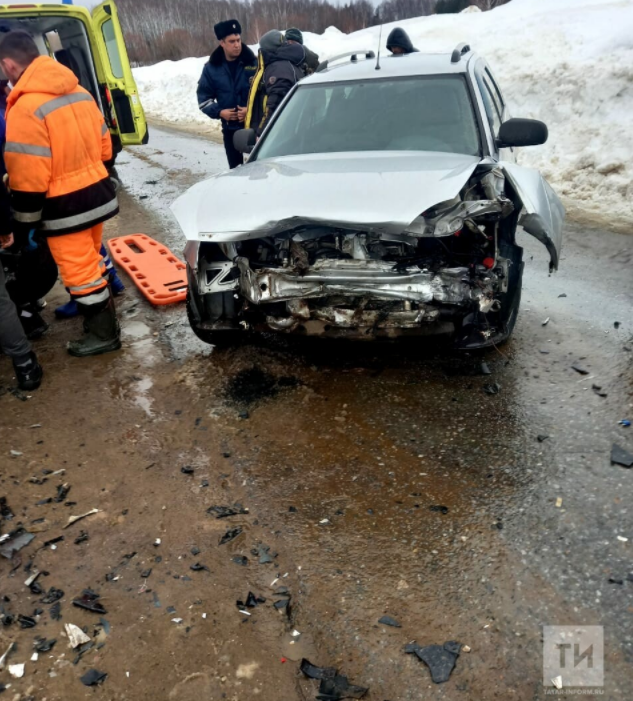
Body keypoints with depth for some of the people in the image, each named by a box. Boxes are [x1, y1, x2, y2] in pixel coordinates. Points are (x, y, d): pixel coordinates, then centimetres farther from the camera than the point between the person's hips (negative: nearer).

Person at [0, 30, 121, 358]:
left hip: (65, 208, -8)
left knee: (79, 271, 6)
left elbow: (29, 179, -20)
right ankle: (94, 307, 41)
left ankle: (104, 333, 18)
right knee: (89, 262, 24)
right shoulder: (79, 92, 5)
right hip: (96, 193, 8)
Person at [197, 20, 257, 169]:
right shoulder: (212, 67, 4)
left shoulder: (253, 63, -3)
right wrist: (219, 112, -9)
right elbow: (203, 98, 7)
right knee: (235, 168, 9)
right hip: (230, 128, 3)